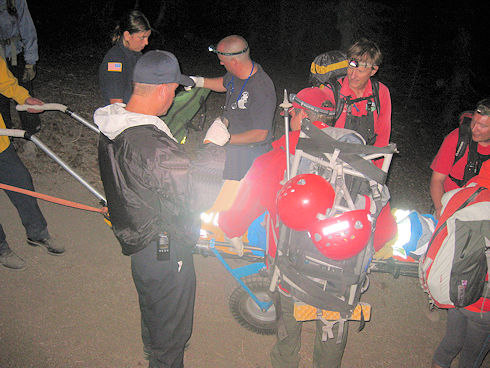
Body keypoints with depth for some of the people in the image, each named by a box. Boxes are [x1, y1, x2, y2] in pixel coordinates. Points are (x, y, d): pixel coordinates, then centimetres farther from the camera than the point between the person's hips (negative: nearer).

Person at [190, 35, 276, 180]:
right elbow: (225, 83, 19)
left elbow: (260, 134, -30)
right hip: (232, 146, 8)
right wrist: (200, 81, 5)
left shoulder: (261, 90, -34)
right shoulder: (236, 73, -8)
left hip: (250, 151, -8)